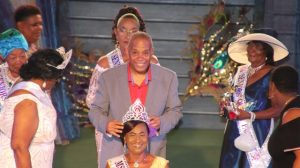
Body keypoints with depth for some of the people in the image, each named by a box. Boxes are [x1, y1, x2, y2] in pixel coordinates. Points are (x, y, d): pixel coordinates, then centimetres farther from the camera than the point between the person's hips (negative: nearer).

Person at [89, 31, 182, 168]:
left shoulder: (168, 78, -2)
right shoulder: (109, 77, -4)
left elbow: (175, 110, 6)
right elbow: (96, 110, 2)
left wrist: (161, 122, -16)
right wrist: (106, 125, -20)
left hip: (152, 155, 1)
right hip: (115, 155, 0)